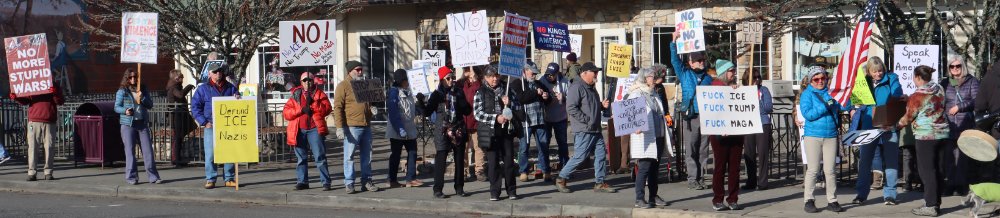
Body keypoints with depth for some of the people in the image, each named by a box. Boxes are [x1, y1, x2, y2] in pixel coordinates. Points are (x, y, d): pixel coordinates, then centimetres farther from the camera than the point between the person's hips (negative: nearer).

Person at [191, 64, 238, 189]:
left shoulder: (230, 88, 13)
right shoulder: (203, 89, 5)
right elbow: (195, 106, 3)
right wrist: (204, 122, -6)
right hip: (211, 126, -3)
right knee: (210, 154, -5)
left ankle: (229, 178, 12)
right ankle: (210, 179, 0)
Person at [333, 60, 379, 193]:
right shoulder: (343, 86, -2)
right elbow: (338, 107, -9)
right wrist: (339, 127, -18)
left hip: (366, 126, 7)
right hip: (352, 127, -7)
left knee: (367, 156, 8)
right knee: (349, 156, -4)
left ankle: (366, 181, 15)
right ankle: (349, 183, 0)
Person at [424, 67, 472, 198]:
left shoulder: (458, 92, 9)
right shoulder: (437, 94, 1)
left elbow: (467, 111, 7)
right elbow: (427, 112, -3)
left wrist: (460, 103, -12)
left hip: (458, 131, 3)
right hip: (442, 131, -3)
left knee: (460, 160, 6)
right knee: (440, 160, -7)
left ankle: (459, 188, 16)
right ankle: (438, 190, -2)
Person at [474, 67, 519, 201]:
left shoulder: (504, 90, 11)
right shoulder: (480, 93, 0)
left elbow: (512, 112, 17)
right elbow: (478, 113, -9)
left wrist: (508, 104, -5)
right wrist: (496, 118, -19)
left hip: (505, 130, 3)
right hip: (490, 132, -3)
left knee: (509, 160, 1)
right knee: (493, 162, 0)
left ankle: (511, 190, 10)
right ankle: (494, 192, 7)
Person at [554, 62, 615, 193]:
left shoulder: (590, 88, 19)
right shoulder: (577, 87, -14)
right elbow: (571, 108, -21)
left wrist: (602, 105, 9)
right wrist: (586, 120, -20)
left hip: (595, 130, 10)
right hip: (583, 130, -10)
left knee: (601, 155, 6)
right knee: (580, 157, -7)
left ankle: (599, 183, 13)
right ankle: (561, 179, 6)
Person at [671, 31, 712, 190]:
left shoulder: (708, 78, 16)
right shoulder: (685, 74, 9)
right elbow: (675, 61, 2)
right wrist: (674, 42, -3)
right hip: (691, 117, -3)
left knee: (703, 149, 4)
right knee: (691, 149, -4)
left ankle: (700, 177, 9)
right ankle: (692, 179, -3)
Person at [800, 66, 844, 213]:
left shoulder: (831, 92, 12)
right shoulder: (807, 94, 1)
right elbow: (807, 114, -12)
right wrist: (825, 107, -19)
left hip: (831, 136, 3)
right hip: (813, 136, -3)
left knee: (830, 170, 3)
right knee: (812, 169, -2)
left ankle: (832, 201, 9)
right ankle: (809, 200, 5)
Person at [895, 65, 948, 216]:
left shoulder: (917, 96, -15)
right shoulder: (939, 89, 5)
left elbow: (907, 119, -6)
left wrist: (896, 126, 12)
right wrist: (909, 100, 23)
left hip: (926, 136, -7)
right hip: (942, 133, 7)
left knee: (927, 171, -2)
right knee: (935, 169, 15)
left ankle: (931, 206, -3)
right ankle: (936, 202, 20)